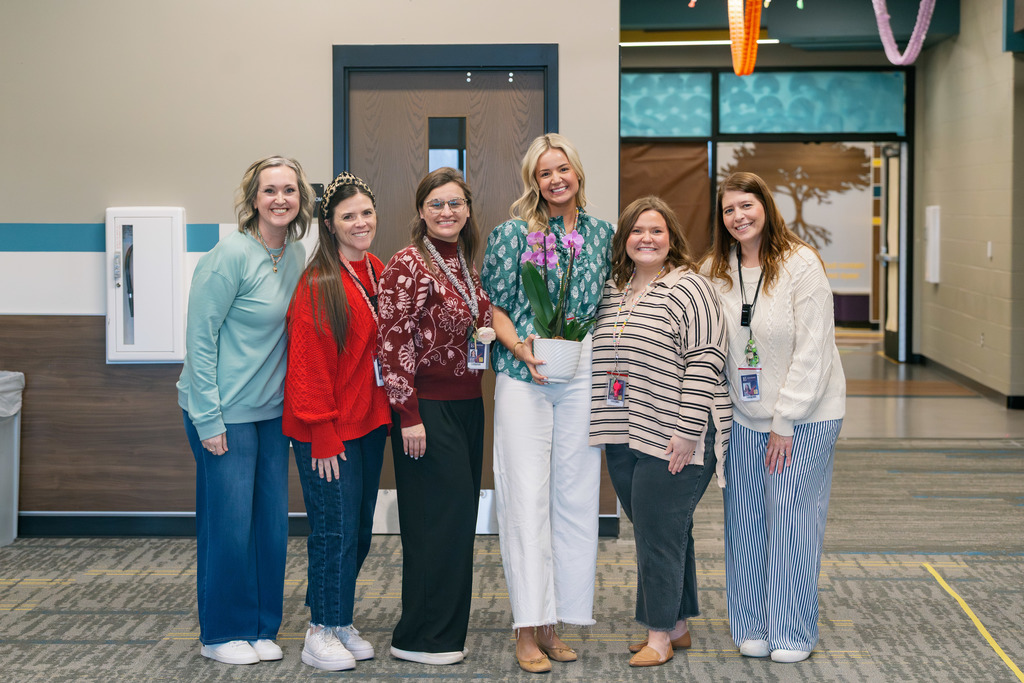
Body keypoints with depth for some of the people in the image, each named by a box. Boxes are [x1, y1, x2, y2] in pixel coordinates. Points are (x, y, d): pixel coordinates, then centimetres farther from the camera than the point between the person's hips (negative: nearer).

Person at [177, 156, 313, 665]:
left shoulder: (296, 255, 6)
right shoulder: (231, 255, -16)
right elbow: (200, 338, -15)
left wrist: (292, 399, 10)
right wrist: (209, 419, -16)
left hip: (272, 411, 7)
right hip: (225, 412, -7)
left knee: (272, 521, 10)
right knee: (228, 523, 0)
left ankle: (262, 627, 24)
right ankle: (222, 633, 16)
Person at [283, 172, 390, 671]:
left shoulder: (378, 274, 8)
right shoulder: (319, 284, -15)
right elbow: (309, 365, -15)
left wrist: (389, 416, 8)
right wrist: (323, 438, -16)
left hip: (368, 423, 7)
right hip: (329, 429, -7)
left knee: (360, 529, 13)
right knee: (335, 530, -3)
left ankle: (341, 622, 26)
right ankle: (321, 634, 11)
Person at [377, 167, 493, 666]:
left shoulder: (466, 265, 13)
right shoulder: (408, 265, -11)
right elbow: (393, 343, -15)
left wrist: (487, 334, 8)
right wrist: (408, 415, -18)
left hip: (466, 404, 8)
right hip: (427, 406, -8)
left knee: (458, 514, 11)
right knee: (441, 513, -6)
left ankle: (446, 627, 22)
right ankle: (421, 638, 4)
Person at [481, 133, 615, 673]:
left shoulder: (602, 234, 11)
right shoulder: (512, 233, 1)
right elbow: (494, 306, 2)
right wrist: (520, 348, -14)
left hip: (583, 379, 4)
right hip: (524, 379, -3)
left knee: (575, 495, 5)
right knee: (526, 496, -5)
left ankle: (553, 621, 15)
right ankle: (528, 627, 0)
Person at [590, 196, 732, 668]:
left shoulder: (689, 289, -7)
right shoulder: (611, 292, 14)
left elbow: (704, 363, -13)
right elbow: (602, 359, 22)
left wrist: (688, 431, -18)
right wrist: (603, 424, 18)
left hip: (672, 438, -7)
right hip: (622, 438, 7)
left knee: (659, 534, -3)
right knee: (658, 531, 14)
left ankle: (661, 634, 9)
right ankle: (677, 626, 25)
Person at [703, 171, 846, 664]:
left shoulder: (801, 264, -11)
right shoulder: (715, 272, 3)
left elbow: (812, 351, -13)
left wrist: (785, 423, -13)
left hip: (804, 417, -4)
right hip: (744, 417, 4)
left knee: (793, 520, -1)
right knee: (746, 521, 7)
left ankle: (792, 633, 11)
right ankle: (752, 627, 19)